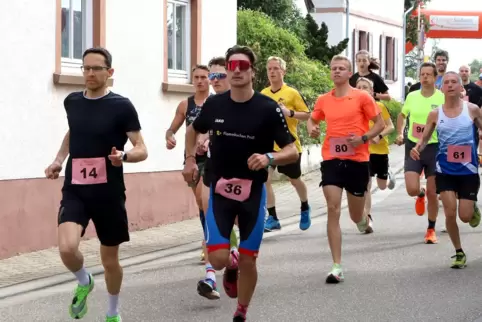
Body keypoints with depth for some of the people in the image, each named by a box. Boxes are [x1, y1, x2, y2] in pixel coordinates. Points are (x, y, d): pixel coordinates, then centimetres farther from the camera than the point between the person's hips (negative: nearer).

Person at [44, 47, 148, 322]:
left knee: (110, 259, 10)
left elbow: (142, 151, -9)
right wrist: (59, 160, 12)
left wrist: (123, 156, -30)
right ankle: (84, 282, 12)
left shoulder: (121, 106, -10)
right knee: (67, 248, -22)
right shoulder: (72, 102, 4)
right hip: (75, 191, 2)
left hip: (109, 194, -2)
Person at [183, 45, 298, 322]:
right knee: (218, 260, -9)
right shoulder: (214, 105, -3)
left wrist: (269, 158, -30)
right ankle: (232, 261, 29)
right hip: (220, 190, 2)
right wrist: (190, 159, 6)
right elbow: (193, 130, 19)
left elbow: (293, 152, -11)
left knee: (248, 261, 5)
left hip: (253, 192, -1)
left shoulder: (268, 109, -12)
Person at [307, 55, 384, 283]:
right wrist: (311, 128, -1)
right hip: (331, 159, 2)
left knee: (355, 215, 9)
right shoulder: (323, 100, 6)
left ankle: (364, 220, 51)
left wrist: (363, 138, -16)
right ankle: (337, 267, -9)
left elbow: (380, 124, 0)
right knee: (333, 209, -11)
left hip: (357, 160, -2)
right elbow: (313, 119, 22)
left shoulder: (362, 97, -4)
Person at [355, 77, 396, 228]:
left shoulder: (380, 106, -8)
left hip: (380, 149, 0)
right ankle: (368, 217, 3)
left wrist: (379, 136, -23)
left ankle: (388, 175, 51)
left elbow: (390, 127, -6)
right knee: (365, 185, -8)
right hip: (363, 150, 0)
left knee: (382, 186, 14)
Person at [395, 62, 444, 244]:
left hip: (434, 148, -2)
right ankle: (420, 194, 28)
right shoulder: (412, 97, 2)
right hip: (413, 147, 2)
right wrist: (400, 134, 8)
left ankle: (431, 230, 21)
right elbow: (402, 115, 21)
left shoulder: (443, 99, -7)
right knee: (412, 189, -11)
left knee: (432, 193, 4)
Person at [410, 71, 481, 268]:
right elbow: (425, 138, 7)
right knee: (450, 213, -5)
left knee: (465, 216, -3)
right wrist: (417, 148, -16)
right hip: (445, 170, 1)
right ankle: (459, 253, 15)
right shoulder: (435, 114, -1)